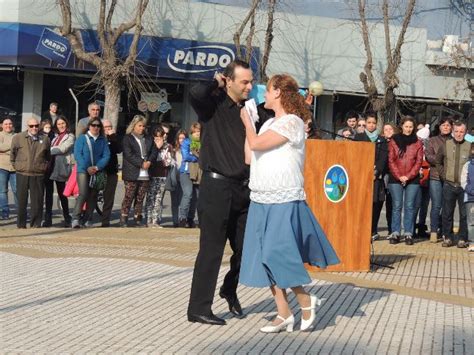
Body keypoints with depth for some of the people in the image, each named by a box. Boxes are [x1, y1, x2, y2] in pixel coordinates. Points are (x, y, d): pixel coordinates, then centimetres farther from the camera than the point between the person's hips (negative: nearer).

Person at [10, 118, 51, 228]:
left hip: (38, 175, 0)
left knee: (37, 200, 0)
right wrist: (16, 166, 8)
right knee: (21, 200, 5)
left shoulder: (45, 139, 7)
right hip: (22, 174, 0)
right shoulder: (18, 138, 3)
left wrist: (44, 167, 13)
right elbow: (12, 154, 12)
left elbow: (48, 157, 19)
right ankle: (21, 224, 13)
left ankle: (36, 223, 8)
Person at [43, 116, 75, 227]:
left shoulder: (70, 137, 4)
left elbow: (62, 149, -10)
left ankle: (67, 218, 13)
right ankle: (48, 218, 5)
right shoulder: (55, 137, 19)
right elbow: (50, 149, 10)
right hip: (50, 167, 4)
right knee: (48, 193, 1)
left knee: (62, 193, 2)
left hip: (60, 168, -4)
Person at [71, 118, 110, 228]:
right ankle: (76, 218, -15)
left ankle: (87, 219, 12)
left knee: (93, 196, 5)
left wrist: (97, 167, -12)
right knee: (83, 194, -17)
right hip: (83, 171, -4)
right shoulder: (82, 138, 2)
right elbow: (78, 154, -6)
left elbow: (106, 155, 3)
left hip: (97, 172, 4)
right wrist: (87, 168, -16)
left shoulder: (103, 140, 10)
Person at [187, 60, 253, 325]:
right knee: (211, 250, -2)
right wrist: (215, 84, -9)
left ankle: (230, 290, 36)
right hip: (217, 186, -6)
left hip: (243, 189, 6)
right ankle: (198, 309, 7)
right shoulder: (214, 104, -5)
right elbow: (196, 93, -27)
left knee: (246, 248, 11)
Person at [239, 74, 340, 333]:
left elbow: (256, 144, -17)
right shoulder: (269, 124, 15)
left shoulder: (292, 122, -10)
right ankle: (283, 315, 14)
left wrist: (247, 121, 2)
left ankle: (306, 302, 13)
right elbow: (249, 157, 13)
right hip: (261, 202, 8)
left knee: (279, 257, -8)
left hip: (283, 202, -8)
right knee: (267, 259, 7)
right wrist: (248, 123, 18)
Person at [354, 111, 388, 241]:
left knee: (375, 204, -3)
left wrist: (376, 171, -9)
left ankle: (373, 231, 4)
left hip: (377, 176, 2)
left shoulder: (382, 140, 16)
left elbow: (383, 158, 6)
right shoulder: (358, 137, 12)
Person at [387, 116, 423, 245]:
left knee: (409, 206, 0)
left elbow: (418, 162, 2)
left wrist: (408, 176, -9)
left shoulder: (417, 143, 7)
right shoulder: (394, 141, 5)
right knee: (397, 206, 0)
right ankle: (395, 233, 3)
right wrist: (399, 176, -8)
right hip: (395, 179, 0)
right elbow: (391, 161, 2)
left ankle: (408, 234, 4)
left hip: (412, 180, 0)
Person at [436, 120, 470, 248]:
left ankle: (462, 239, 10)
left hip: (464, 185, -2)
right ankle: (448, 237, 16)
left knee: (464, 214, 1)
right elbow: (438, 162, 17)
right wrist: (443, 175, 9)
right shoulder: (445, 145, 4)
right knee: (447, 213, 6)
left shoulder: (470, 146, -4)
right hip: (449, 185, 2)